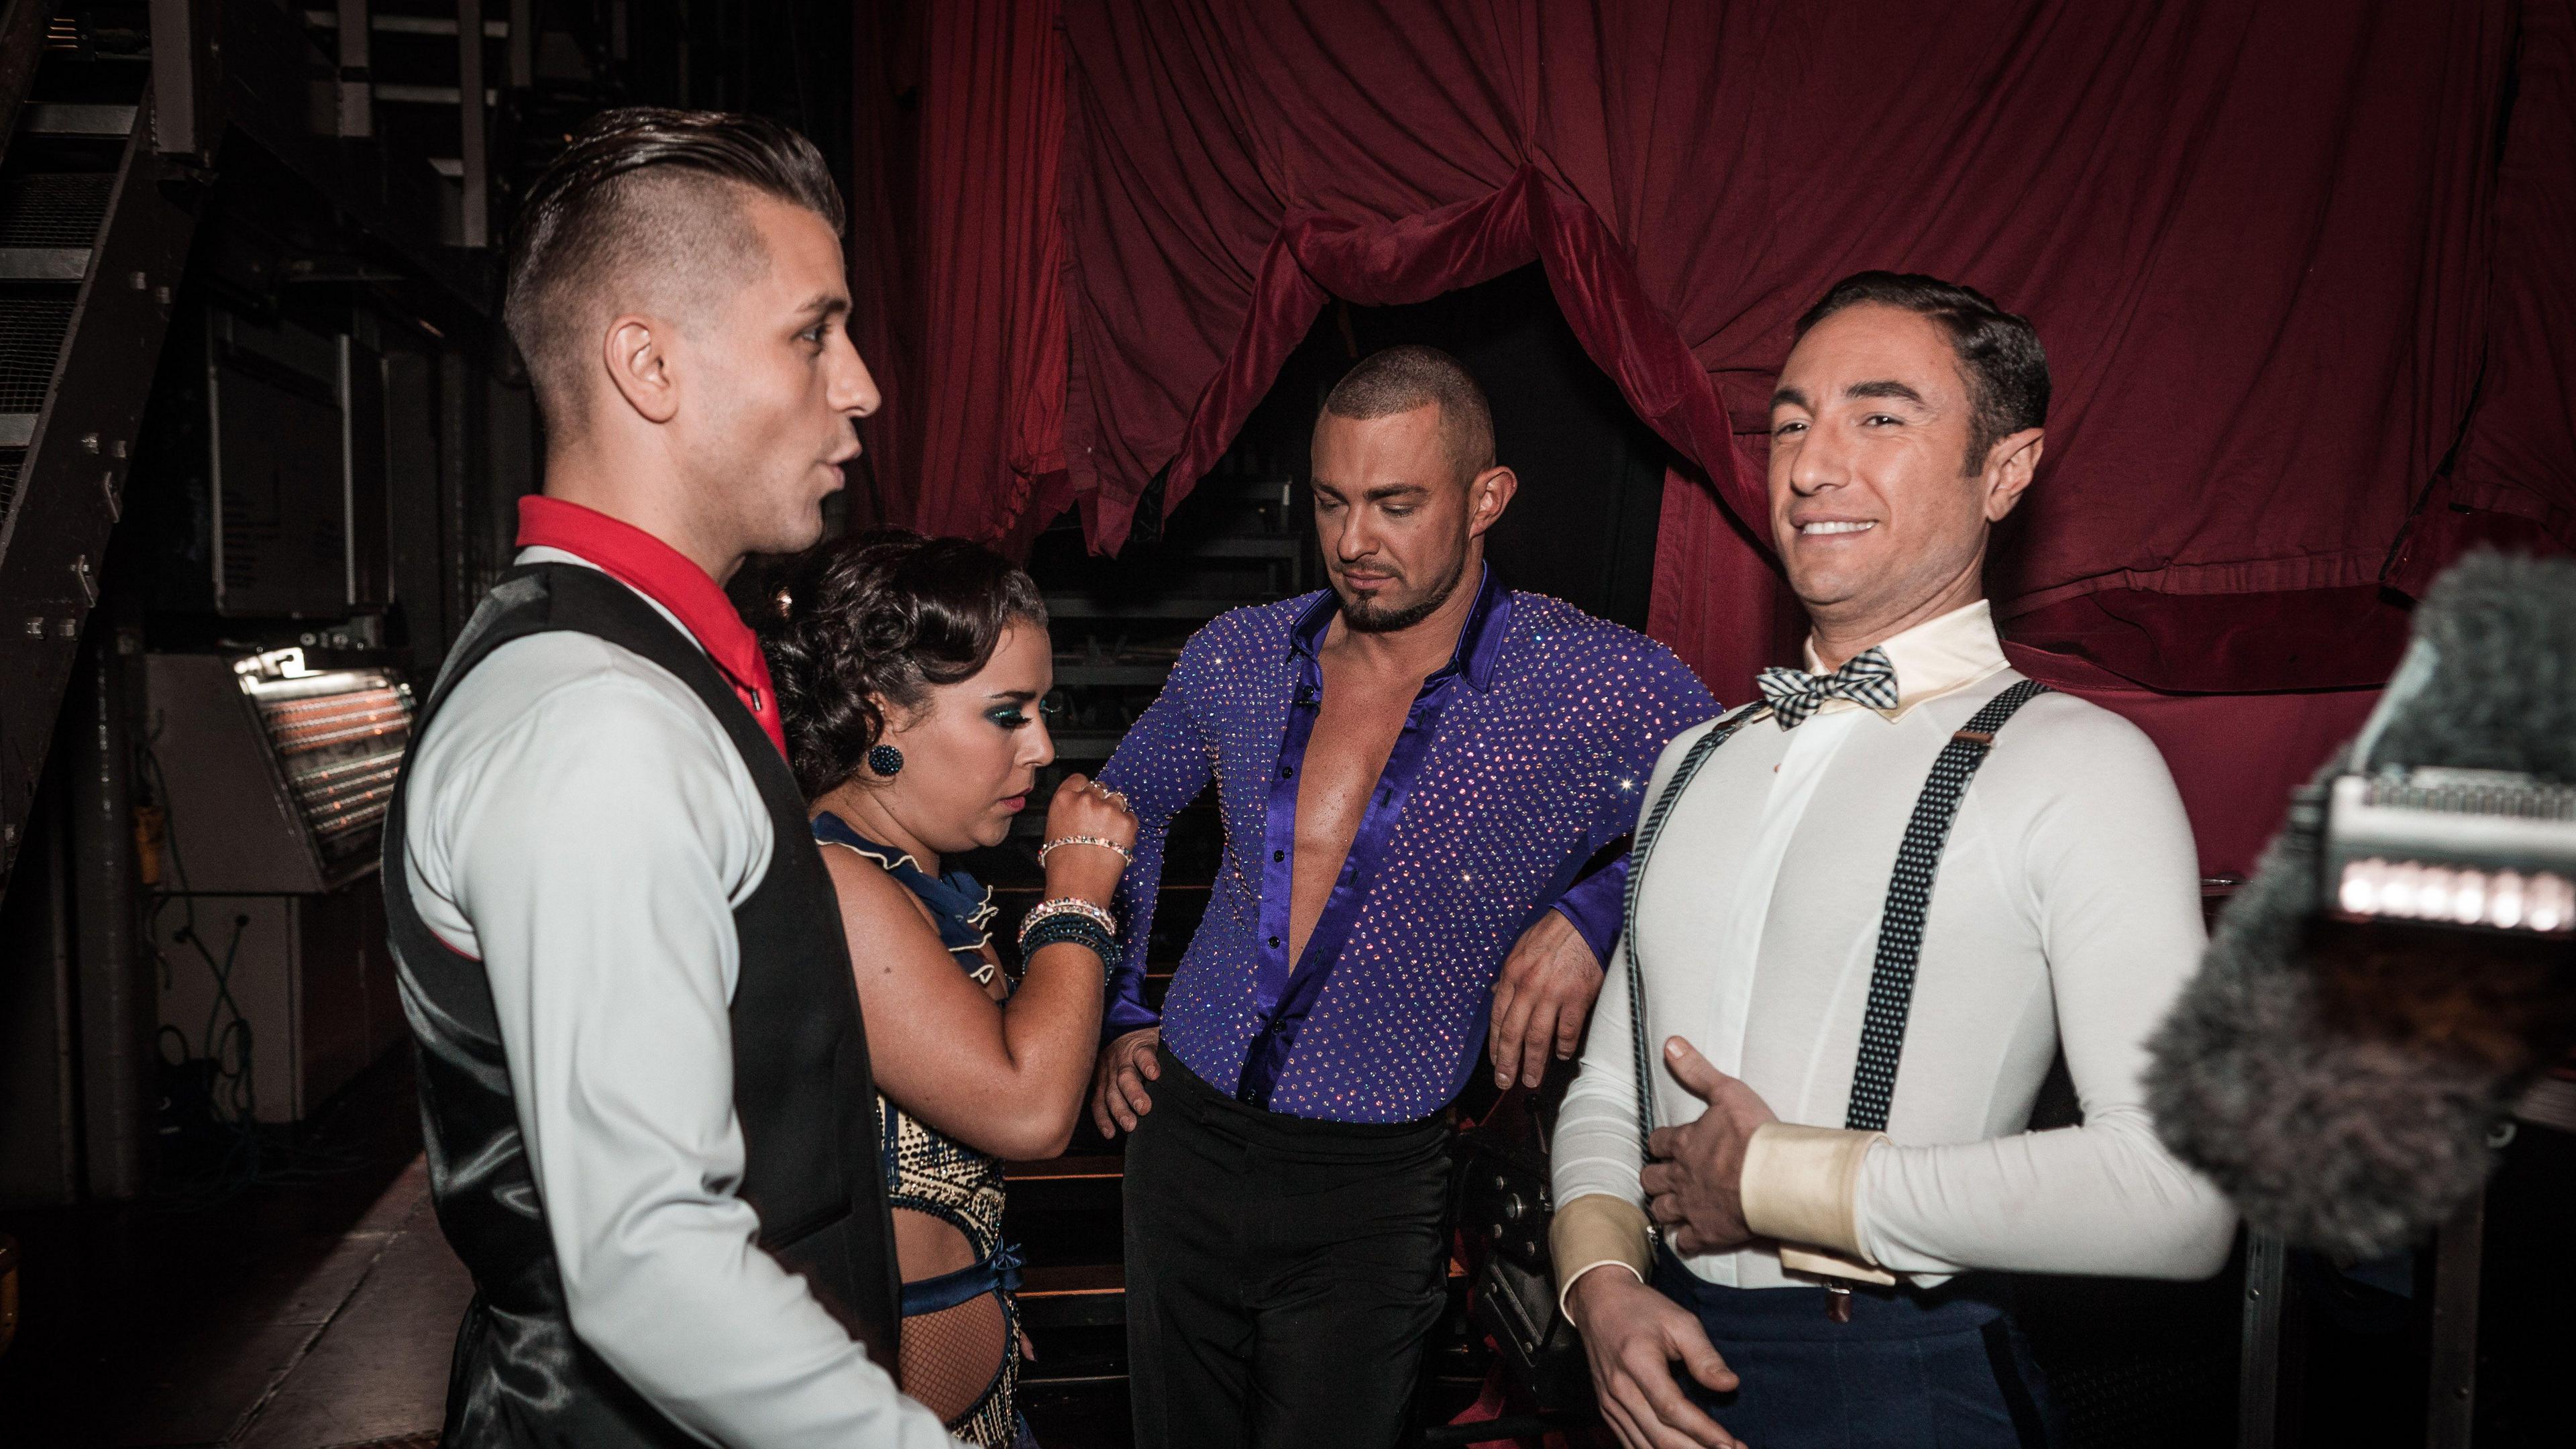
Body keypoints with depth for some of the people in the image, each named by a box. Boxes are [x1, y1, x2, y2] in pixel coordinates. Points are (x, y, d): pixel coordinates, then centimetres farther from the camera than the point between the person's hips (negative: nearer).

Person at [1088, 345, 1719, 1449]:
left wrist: (1596, 912, -18)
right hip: (1184, 1137, 4)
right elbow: (1127, 807, 17)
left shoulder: (1609, 691, -14)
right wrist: (1116, 1014, 14)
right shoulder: (1237, 658, -1)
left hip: (1374, 1191, -4)